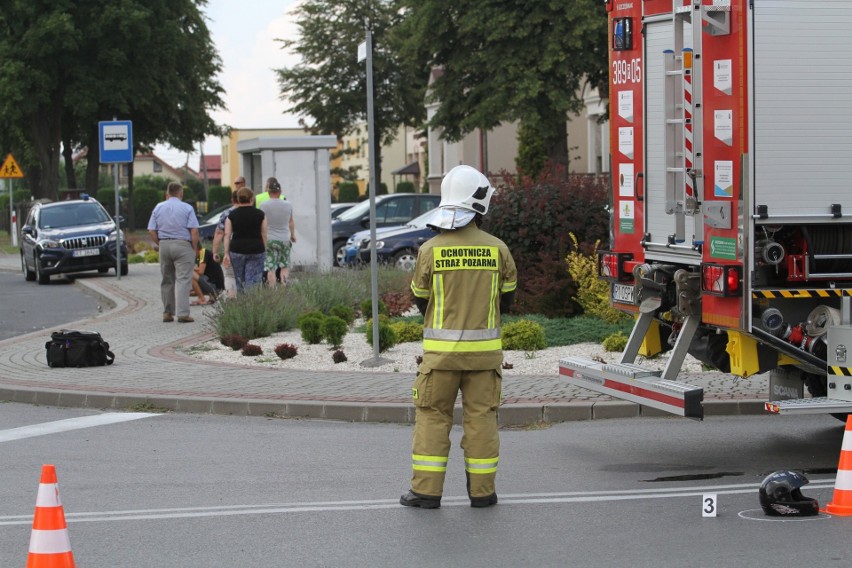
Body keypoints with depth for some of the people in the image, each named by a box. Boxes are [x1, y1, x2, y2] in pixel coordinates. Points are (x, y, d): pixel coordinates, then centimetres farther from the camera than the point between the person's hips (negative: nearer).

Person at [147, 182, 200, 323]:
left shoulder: (158, 208, 8)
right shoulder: (187, 208, -3)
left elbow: (151, 231, 3)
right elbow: (194, 231, -10)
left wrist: (160, 245, 10)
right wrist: (194, 249, -1)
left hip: (164, 245, 4)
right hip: (182, 244, -4)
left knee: (167, 280, 13)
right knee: (183, 280, -6)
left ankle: (167, 313, 15)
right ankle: (183, 313, -14)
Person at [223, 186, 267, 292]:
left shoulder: (232, 215, 3)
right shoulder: (260, 214, 2)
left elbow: (227, 235, 1)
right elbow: (264, 235, 5)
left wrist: (226, 254, 2)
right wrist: (265, 251, 13)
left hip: (237, 250, 1)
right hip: (256, 251, -1)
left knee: (240, 281, 12)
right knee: (253, 281, -4)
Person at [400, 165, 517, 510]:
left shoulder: (430, 250, -8)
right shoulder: (497, 249, -5)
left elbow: (420, 299, 4)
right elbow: (507, 296, 8)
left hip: (440, 350, -1)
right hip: (484, 349, 1)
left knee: (433, 416, 7)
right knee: (481, 417, 8)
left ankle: (427, 490, 7)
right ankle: (482, 491, 12)